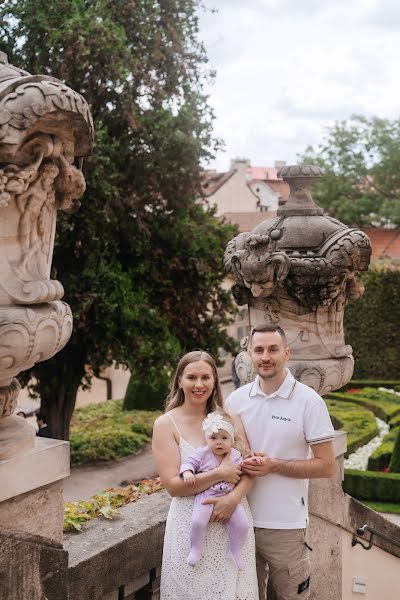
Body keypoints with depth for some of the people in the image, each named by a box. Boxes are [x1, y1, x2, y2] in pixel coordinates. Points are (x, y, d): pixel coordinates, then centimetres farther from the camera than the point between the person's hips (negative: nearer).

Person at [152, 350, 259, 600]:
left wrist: (234, 497, -17)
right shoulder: (166, 425, -4)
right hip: (192, 526, -3)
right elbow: (172, 484, -11)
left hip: (234, 520, 3)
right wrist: (220, 474, -17)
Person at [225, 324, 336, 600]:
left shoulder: (308, 401, -7)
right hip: (240, 520, 3)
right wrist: (239, 464, -7)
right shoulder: (236, 399, 3)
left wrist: (274, 466, -16)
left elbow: (326, 466, -8)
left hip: (285, 526, -3)